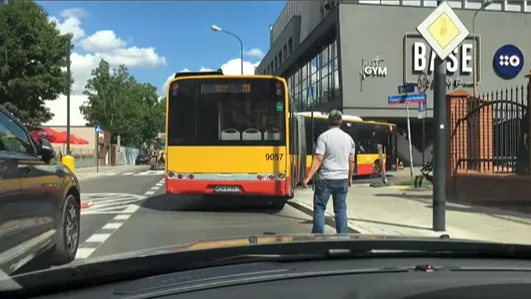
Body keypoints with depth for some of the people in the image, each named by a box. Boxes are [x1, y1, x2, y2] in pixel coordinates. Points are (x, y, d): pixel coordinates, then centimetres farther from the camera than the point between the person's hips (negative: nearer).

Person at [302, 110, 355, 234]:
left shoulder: (323, 136, -8)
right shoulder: (348, 138, 6)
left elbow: (318, 159, -15)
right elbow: (351, 161, 10)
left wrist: (308, 177, -14)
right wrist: (350, 178, 23)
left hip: (326, 179, -4)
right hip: (342, 179, 4)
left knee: (319, 207, 6)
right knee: (341, 209, 11)